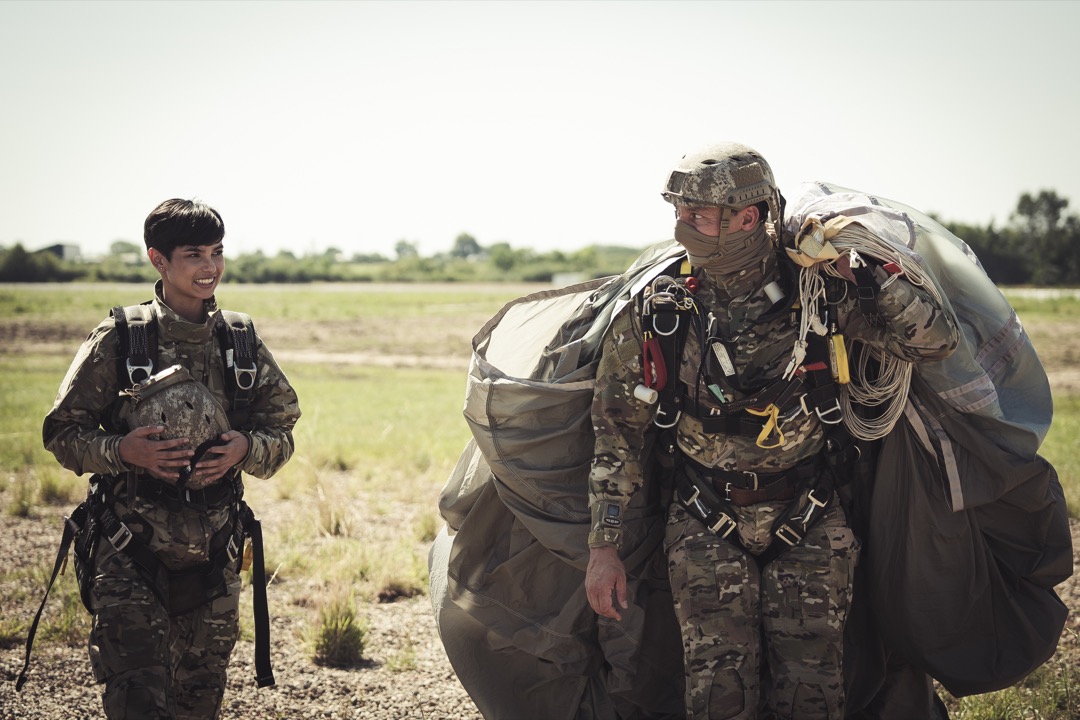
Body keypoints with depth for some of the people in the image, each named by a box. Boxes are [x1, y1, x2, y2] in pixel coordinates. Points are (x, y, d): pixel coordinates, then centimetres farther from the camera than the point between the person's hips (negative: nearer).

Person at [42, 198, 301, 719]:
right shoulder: (117, 341, -6)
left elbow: (281, 436, 10)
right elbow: (61, 432, -3)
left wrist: (246, 448, -12)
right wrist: (123, 450, -21)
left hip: (213, 553, 4)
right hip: (129, 551, -3)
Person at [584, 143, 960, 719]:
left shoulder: (821, 296, -7)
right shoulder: (656, 317, -5)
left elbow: (938, 341, -7)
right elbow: (617, 434, 2)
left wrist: (861, 274, -16)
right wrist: (604, 547, -1)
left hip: (809, 524, 0)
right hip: (707, 526, 0)